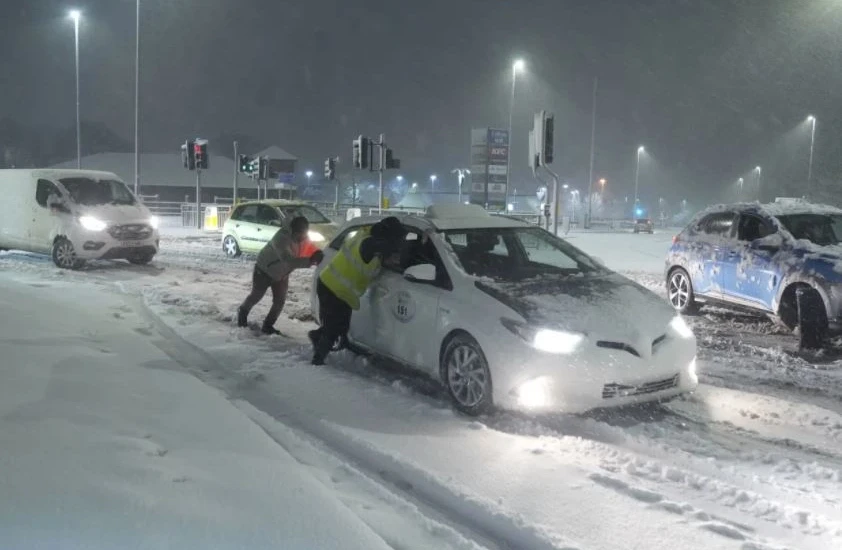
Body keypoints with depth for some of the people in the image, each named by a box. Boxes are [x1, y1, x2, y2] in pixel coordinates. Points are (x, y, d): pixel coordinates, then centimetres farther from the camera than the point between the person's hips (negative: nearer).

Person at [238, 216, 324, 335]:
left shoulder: (304, 239, -18)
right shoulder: (282, 238, -42)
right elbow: (288, 260, -54)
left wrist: (317, 256, -33)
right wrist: (310, 260, -64)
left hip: (281, 275, 6)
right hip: (264, 270, -5)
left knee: (280, 301, -1)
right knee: (256, 296, 14)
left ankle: (268, 325, 17)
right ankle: (243, 312, 44)